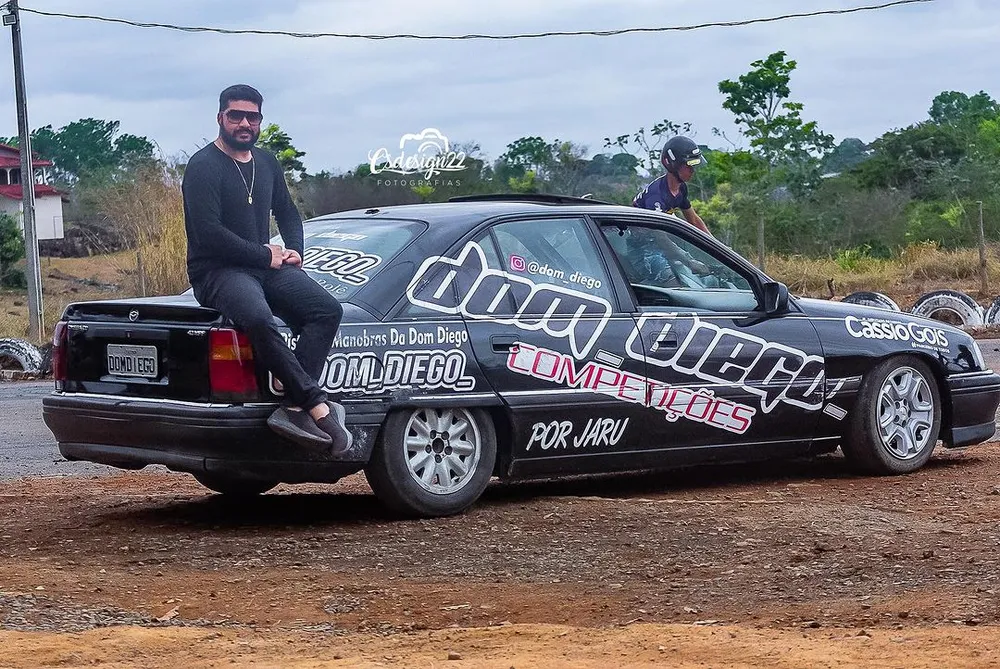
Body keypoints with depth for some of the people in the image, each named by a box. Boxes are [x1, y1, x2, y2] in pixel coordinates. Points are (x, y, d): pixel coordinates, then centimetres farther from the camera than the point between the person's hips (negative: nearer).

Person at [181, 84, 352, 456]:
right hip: (217, 272, -7)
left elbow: (287, 213, 31)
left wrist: (293, 250, 10)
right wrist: (265, 255, -12)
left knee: (327, 309, -18)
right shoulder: (203, 167, -7)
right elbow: (209, 233, -16)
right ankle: (318, 407, -35)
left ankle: (295, 407, -30)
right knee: (258, 319, -38)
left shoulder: (266, 164, 17)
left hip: (267, 267, 7)